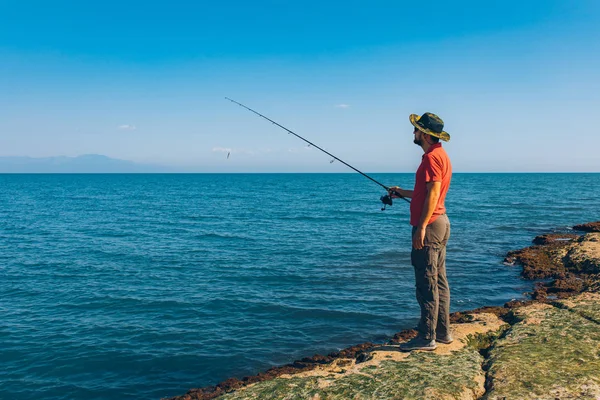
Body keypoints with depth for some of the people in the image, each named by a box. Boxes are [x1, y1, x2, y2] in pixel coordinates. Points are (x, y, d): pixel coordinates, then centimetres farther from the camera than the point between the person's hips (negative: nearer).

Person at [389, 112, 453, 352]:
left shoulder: (432, 157, -14)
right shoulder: (440, 155, 18)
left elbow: (433, 194, -22)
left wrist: (421, 227, -23)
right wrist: (403, 193, 28)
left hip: (429, 225, -11)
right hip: (439, 223, 11)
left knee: (427, 283, -7)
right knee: (439, 281, 13)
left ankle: (427, 337, -1)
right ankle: (443, 332, 21)